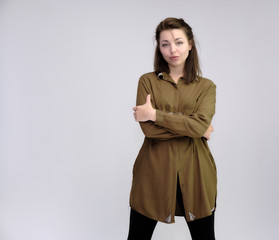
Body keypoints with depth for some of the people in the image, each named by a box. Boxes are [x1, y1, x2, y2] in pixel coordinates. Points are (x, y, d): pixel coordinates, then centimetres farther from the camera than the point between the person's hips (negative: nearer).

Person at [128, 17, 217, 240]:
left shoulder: (206, 86, 5)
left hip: (194, 172, 1)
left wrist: (154, 114, -13)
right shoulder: (148, 81, 2)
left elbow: (200, 125, -14)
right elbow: (149, 129, -11)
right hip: (154, 170, 0)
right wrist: (192, 128, -10)